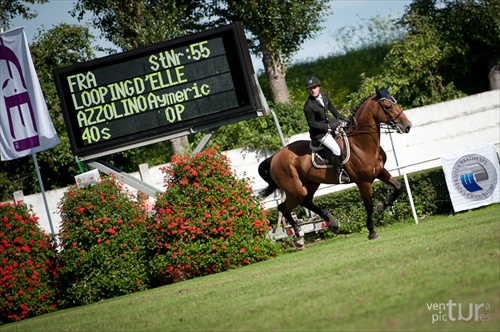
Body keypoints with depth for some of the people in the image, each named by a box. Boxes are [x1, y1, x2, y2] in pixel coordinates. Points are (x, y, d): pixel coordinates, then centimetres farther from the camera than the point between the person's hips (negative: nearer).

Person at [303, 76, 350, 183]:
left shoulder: (324, 95, -6)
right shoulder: (308, 106, -29)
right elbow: (311, 123, -21)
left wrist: (338, 115, 13)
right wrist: (328, 127, -23)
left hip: (329, 123, 9)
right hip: (319, 132, -9)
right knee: (336, 149, -18)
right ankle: (339, 175, -4)